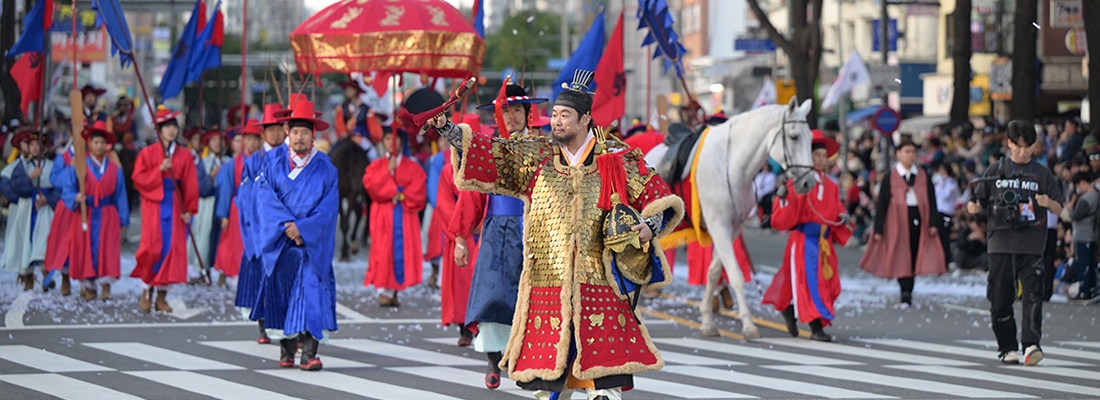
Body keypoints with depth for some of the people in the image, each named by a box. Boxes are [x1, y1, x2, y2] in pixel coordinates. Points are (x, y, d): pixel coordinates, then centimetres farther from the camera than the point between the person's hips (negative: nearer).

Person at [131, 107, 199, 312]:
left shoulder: (185, 156, 8)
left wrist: (189, 210, 0)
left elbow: (191, 185, 7)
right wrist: (160, 170, -14)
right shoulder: (148, 153, 4)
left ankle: (162, 295, 3)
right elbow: (139, 179, -3)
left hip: (175, 206, 2)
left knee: (173, 248, -4)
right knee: (153, 247, -11)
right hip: (153, 204, -2)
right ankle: (148, 290, 6)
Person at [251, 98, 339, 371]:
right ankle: (286, 349, 8)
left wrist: (302, 228, -17)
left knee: (312, 290, -13)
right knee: (281, 289, -2)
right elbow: (266, 197, -4)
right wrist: (287, 225, -16)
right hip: (278, 241, 1)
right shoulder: (273, 160, 4)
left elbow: (328, 208, -4)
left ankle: (309, 353, -20)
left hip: (313, 243, -1)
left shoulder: (325, 168, 2)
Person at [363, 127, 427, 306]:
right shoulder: (377, 165, 11)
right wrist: (388, 171, -11)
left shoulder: (412, 166, 11)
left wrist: (401, 196, -12)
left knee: (403, 250, -4)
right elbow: (369, 182, -7)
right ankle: (383, 291, -10)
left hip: (405, 214, 1)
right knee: (383, 251, -9)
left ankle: (394, 291, 2)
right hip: (383, 215, -1)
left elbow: (418, 189, 0)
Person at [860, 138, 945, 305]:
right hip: (898, 222, -3)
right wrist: (878, 229, -1)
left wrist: (933, 223, -1)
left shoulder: (924, 176, 12)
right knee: (902, 258, -11)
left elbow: (931, 201, 11)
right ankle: (905, 292, -15)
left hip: (918, 221, 3)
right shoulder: (890, 177, 4)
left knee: (915, 257, 1)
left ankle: (908, 293, 10)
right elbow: (881, 204, 4)